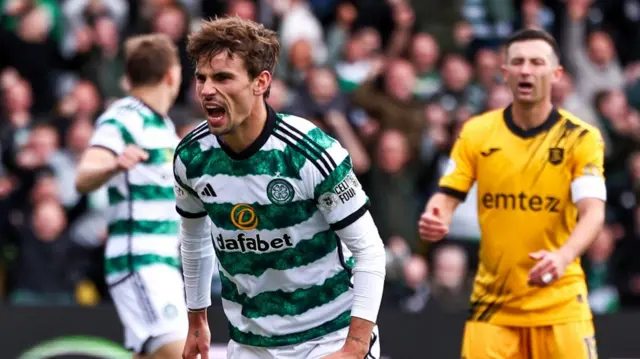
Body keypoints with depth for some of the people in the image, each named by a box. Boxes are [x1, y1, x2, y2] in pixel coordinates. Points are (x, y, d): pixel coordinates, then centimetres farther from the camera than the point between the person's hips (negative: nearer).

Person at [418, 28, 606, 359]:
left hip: (559, 303, -2)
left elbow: (593, 211, -16)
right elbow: (448, 195, 2)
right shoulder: (476, 132, 1)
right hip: (492, 301, 2)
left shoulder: (580, 138, -7)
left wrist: (564, 256, -36)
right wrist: (435, 218, -23)